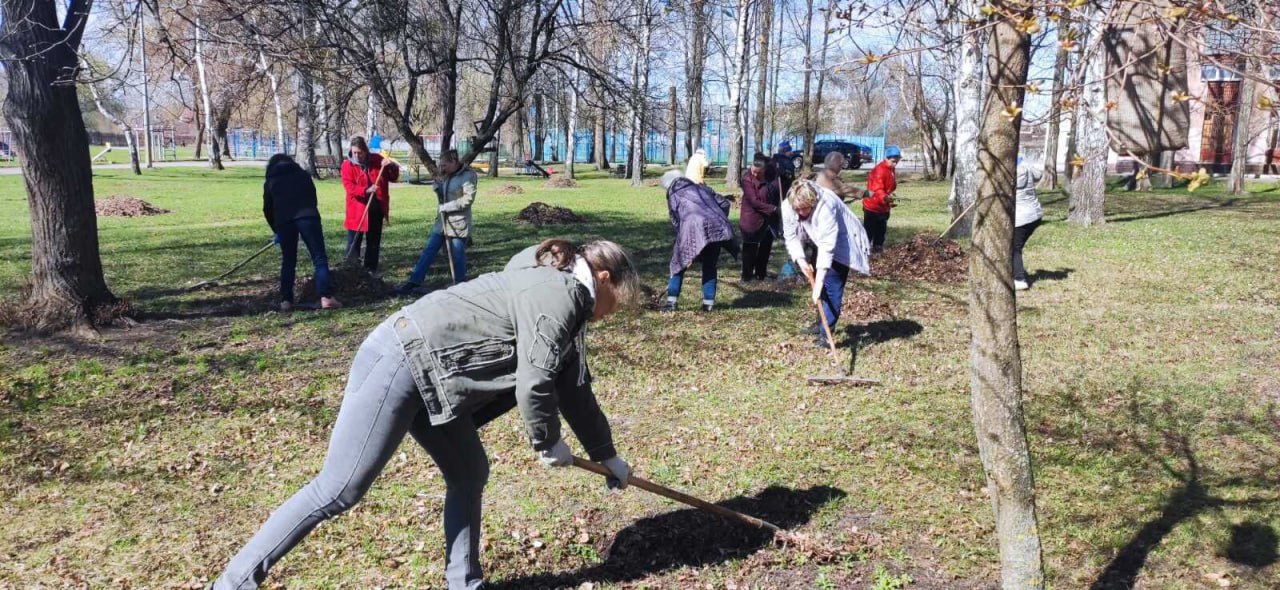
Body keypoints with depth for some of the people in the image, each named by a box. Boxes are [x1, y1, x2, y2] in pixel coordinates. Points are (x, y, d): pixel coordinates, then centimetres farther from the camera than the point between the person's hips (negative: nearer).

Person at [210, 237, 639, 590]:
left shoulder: (560, 298, 19)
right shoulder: (560, 295, -12)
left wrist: (607, 455, 34)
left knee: (469, 474, 13)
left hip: (429, 378, 10)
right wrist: (549, 442, 1)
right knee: (338, 491, -7)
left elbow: (574, 388, 27)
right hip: (401, 362, -10)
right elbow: (534, 385, -19)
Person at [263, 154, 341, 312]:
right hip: (307, 217, -1)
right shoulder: (302, 174, 26)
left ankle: (286, 300, 9)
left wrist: (276, 230, 34)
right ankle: (326, 297, -15)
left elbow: (267, 209, 23)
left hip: (284, 221, 1)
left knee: (288, 261, 13)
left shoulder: (270, 181, 24)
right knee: (319, 258, -3)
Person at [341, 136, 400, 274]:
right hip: (357, 210, -3)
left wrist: (391, 167, -14)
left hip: (376, 209, 3)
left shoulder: (377, 160, 3)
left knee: (374, 242, 10)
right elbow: (349, 187, -17)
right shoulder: (347, 165, -5)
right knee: (353, 242, -1)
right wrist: (366, 190, -33)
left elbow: (394, 178, 7)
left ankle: (370, 269, 20)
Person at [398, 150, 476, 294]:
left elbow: (468, 199, -17)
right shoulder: (447, 176, 13)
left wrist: (447, 206, -16)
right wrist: (438, 185, 2)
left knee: (457, 255, 0)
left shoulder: (468, 175, -10)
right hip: (443, 221, 8)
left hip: (459, 223, -8)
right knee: (428, 250, 5)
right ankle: (413, 282, 8)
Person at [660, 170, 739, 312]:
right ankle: (708, 303, 17)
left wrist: (681, 235, 24)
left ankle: (671, 302, 10)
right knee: (710, 267, 20)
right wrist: (721, 222, 31)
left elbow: (675, 220, 13)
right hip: (717, 229, 4)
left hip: (693, 229, -3)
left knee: (678, 265, 14)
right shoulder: (702, 188, 28)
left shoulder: (673, 195, 18)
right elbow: (724, 203, 23)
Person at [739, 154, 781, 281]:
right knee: (750, 248, 5)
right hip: (752, 220, -5)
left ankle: (761, 273, 27)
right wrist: (772, 209, -22)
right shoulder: (747, 179, -18)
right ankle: (747, 274, 15)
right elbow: (754, 201, -22)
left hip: (769, 219, 5)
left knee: (766, 247, 14)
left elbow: (779, 193, 11)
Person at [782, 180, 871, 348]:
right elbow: (791, 236, -11)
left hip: (841, 244, -7)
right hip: (819, 241, 7)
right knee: (816, 279, 15)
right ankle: (822, 322, 32)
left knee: (831, 284, -14)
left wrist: (818, 283, -44)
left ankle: (826, 333, -13)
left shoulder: (825, 207, -40)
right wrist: (801, 260, -27)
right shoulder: (788, 206, -22)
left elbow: (827, 246, -42)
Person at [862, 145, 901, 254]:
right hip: (872, 206, -9)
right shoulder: (879, 170, -23)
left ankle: (878, 247, 29)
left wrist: (890, 199, 22)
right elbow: (878, 189, -35)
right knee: (869, 230, -4)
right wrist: (885, 197, -52)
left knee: (881, 229, 18)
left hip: (884, 206, 9)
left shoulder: (892, 170, 7)